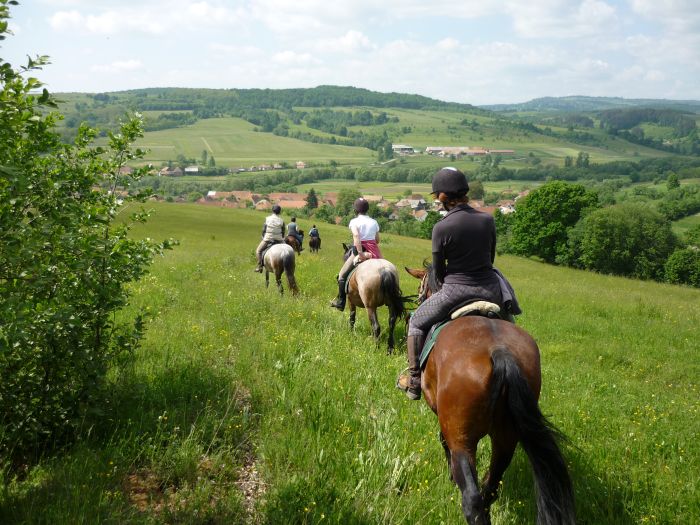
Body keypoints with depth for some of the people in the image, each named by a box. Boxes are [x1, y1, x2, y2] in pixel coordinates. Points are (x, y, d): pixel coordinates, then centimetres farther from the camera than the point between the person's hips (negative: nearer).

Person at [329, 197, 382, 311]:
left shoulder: (354, 222, -4)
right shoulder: (374, 222, 10)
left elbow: (356, 235, -22)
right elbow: (377, 240, 12)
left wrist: (360, 253, -25)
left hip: (359, 251, -4)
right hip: (375, 252, 4)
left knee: (342, 275, 9)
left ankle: (340, 301, 6)